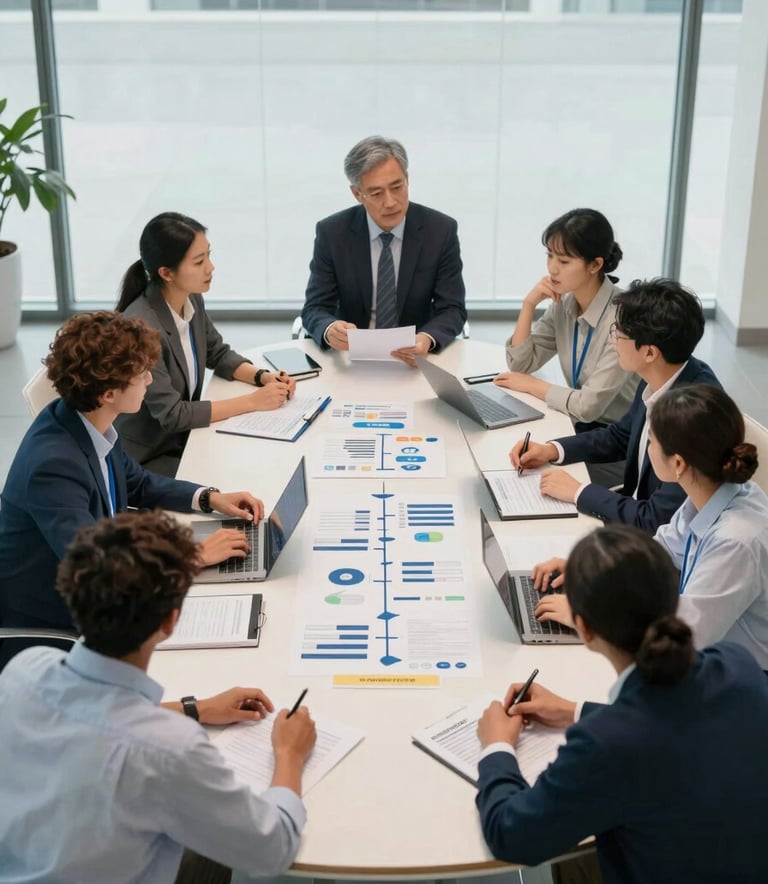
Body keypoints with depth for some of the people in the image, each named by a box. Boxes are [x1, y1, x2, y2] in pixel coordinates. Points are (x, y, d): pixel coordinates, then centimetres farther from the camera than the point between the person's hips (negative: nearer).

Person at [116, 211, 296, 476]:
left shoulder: (192, 299, -5)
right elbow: (171, 414, -26)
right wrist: (252, 401, -23)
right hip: (146, 461, -7)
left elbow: (218, 354, 13)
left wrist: (263, 377, -6)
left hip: (185, 437, 7)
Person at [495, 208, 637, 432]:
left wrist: (533, 385, -9)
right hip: (580, 426, 6)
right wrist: (529, 304, -8)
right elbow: (520, 365, 4)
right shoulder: (563, 303, 0)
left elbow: (589, 405, -24)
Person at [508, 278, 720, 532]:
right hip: (642, 513, 7)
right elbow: (619, 437, 13)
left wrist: (579, 492, -19)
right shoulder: (659, 381, -6)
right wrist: (552, 450, 1)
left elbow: (658, 521, -28)